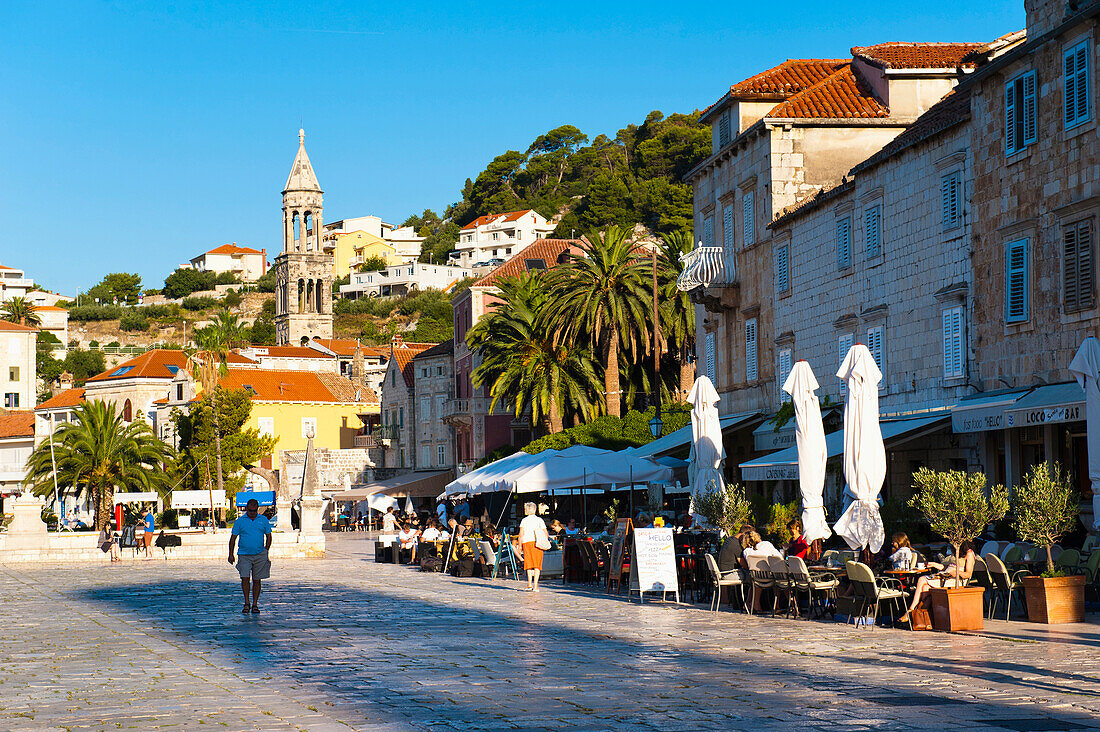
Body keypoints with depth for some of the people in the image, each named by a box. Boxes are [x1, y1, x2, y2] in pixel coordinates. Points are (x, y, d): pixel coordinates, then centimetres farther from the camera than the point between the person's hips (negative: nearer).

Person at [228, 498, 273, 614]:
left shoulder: (263, 520, 7)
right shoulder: (240, 521, 3)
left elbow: (268, 536, 14)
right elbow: (233, 538, 7)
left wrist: (266, 551, 4)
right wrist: (231, 554, 3)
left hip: (259, 555, 1)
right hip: (244, 555, -1)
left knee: (256, 580, 4)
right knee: (245, 578, -11)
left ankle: (255, 605, 12)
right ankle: (246, 603, 2)